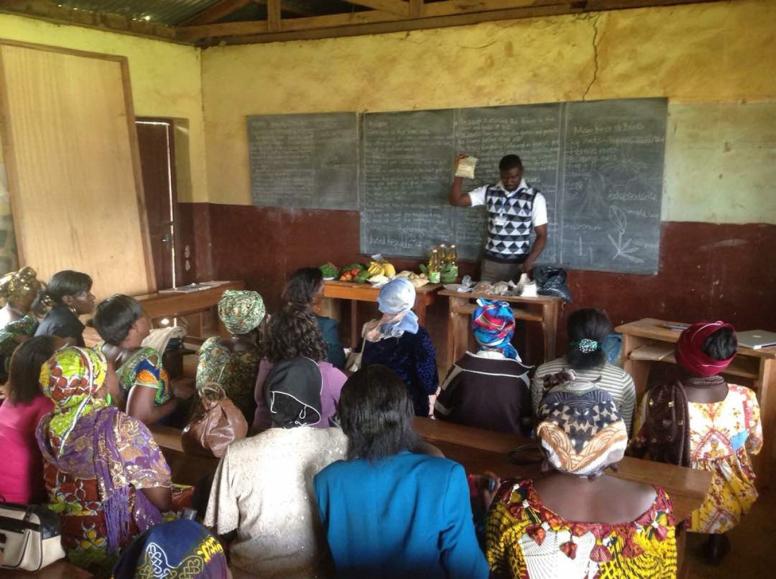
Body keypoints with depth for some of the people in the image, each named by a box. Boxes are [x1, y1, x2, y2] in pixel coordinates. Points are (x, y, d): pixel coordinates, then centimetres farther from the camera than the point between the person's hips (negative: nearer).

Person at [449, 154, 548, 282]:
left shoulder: (535, 198, -5)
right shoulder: (488, 192, 3)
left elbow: (542, 235, -6)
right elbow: (456, 200, 0)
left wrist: (529, 263, -19)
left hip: (518, 265, -2)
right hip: (490, 262, 3)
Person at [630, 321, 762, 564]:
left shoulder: (656, 399, -26)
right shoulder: (745, 400, -22)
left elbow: (637, 447, -8)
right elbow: (754, 447, -1)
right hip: (725, 507, 1)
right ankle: (716, 544, 40)